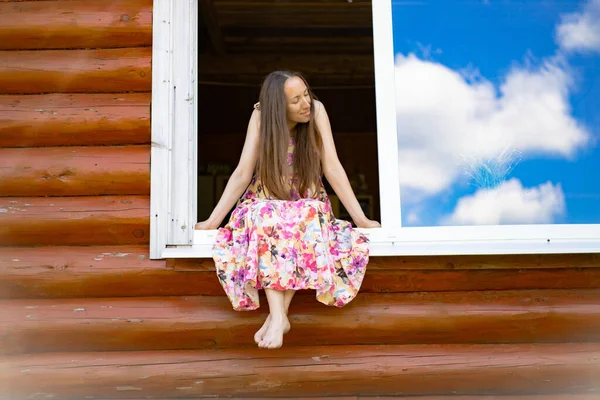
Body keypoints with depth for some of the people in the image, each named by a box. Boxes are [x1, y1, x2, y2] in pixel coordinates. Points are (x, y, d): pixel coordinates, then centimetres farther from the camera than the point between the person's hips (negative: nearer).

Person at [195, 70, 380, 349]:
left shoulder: (317, 111, -12)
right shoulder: (261, 117, -12)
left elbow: (332, 168, -15)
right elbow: (242, 174, -15)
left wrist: (360, 218, -21)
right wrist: (212, 221, -21)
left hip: (307, 203, 0)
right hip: (266, 202, 0)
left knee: (307, 221, -35)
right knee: (265, 221, -35)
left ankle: (277, 314, -35)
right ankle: (278, 317, -41)